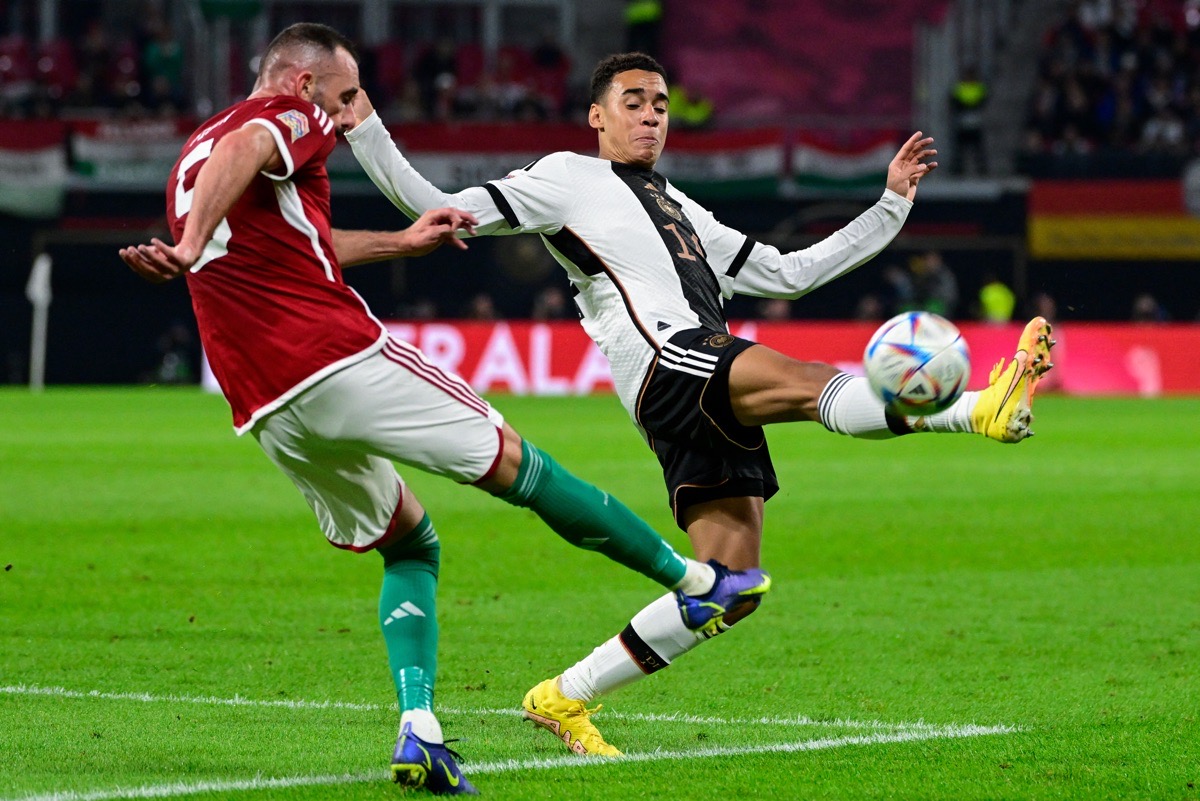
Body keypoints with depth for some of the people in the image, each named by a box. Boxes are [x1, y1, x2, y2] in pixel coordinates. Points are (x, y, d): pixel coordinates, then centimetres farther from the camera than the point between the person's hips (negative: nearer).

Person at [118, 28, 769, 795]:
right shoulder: (288, 119, -1)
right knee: (512, 462, 6)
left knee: (411, 547, 19)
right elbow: (242, 153, -26)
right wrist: (192, 248, -39)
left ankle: (418, 731, 0)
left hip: (271, 412, 8)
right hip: (344, 360, -8)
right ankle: (697, 579, 16)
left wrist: (399, 242, 44)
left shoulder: (194, 154, 26)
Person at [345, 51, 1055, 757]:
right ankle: (979, 409, -58)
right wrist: (365, 131, 4)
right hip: (665, 355, -8)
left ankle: (564, 699, 7)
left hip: (718, 404, 8)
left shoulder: (684, 214, 37)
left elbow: (789, 273, 37)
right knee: (810, 382, -32)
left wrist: (892, 204, 34)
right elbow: (439, 211, 14)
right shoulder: (568, 179, 18)